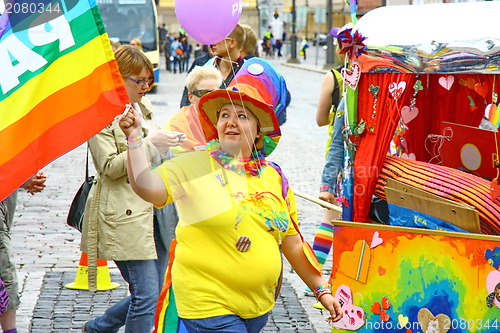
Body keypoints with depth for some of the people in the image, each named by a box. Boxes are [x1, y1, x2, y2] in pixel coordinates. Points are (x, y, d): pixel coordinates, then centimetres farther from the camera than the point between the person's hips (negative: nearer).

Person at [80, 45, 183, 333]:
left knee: (151, 294, 11)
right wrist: (148, 142, -19)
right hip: (124, 215, -8)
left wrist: (166, 142, 11)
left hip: (152, 209, 8)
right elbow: (110, 167, -16)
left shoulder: (143, 106, 16)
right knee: (146, 294, -10)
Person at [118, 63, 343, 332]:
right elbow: (146, 187, -19)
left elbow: (293, 244, 13)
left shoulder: (275, 177, 7)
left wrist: (322, 290, 12)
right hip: (209, 307, -5)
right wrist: (135, 138, -27)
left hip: (260, 305, 5)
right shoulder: (195, 165, -5)